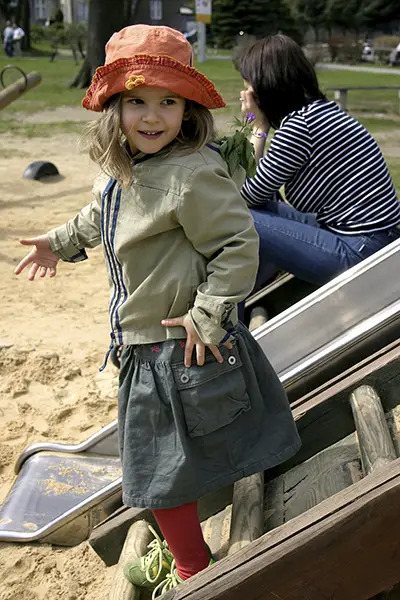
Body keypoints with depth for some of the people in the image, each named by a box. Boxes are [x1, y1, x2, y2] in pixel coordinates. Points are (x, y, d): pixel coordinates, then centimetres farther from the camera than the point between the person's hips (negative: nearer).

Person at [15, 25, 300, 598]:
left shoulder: (194, 174, -24)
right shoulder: (122, 171, 5)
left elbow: (238, 247, -21)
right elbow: (98, 220, 25)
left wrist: (207, 315, -22)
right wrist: (60, 243, 37)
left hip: (181, 346, -9)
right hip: (144, 344, 9)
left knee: (162, 468, 5)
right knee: (151, 459, 24)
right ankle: (174, 548, 46)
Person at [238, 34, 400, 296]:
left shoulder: (297, 124, -16)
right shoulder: (322, 110, 11)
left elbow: (250, 196, -6)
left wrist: (260, 125, -1)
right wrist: (262, 123, 8)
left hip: (357, 253, -10)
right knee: (264, 209, 14)